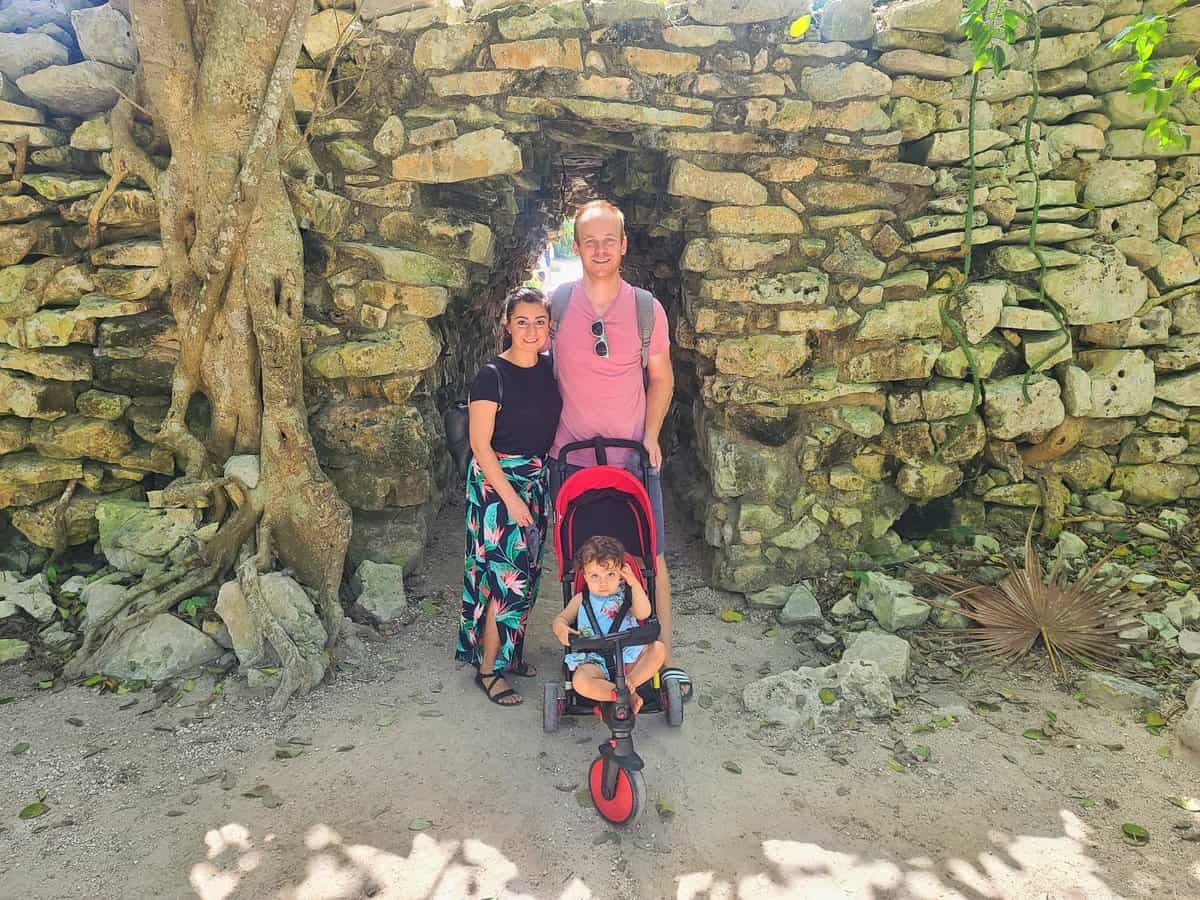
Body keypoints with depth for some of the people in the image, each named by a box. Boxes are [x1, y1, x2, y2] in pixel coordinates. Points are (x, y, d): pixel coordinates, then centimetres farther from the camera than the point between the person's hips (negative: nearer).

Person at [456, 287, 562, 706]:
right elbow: (480, 446, -15)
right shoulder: (492, 376, -14)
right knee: (506, 575, -5)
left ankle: (509, 651, 30)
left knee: (527, 573, 13)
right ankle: (488, 668, 9)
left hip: (537, 479, 7)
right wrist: (511, 497, -16)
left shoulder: (550, 368, 4)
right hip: (496, 481, -6)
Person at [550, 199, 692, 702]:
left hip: (634, 457, 0)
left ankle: (663, 657, 16)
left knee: (651, 557, 3)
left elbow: (661, 378, 9)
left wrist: (651, 434, -3)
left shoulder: (646, 308, -1)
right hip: (572, 457, 0)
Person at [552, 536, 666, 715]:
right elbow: (560, 618, 13)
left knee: (658, 648, -22)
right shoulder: (581, 600, 10)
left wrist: (635, 584, -15)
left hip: (629, 655, 1)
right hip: (595, 660, -1)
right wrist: (560, 628, -11)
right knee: (580, 682, -31)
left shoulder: (625, 595, 6)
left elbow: (643, 614, -11)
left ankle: (630, 682, -27)